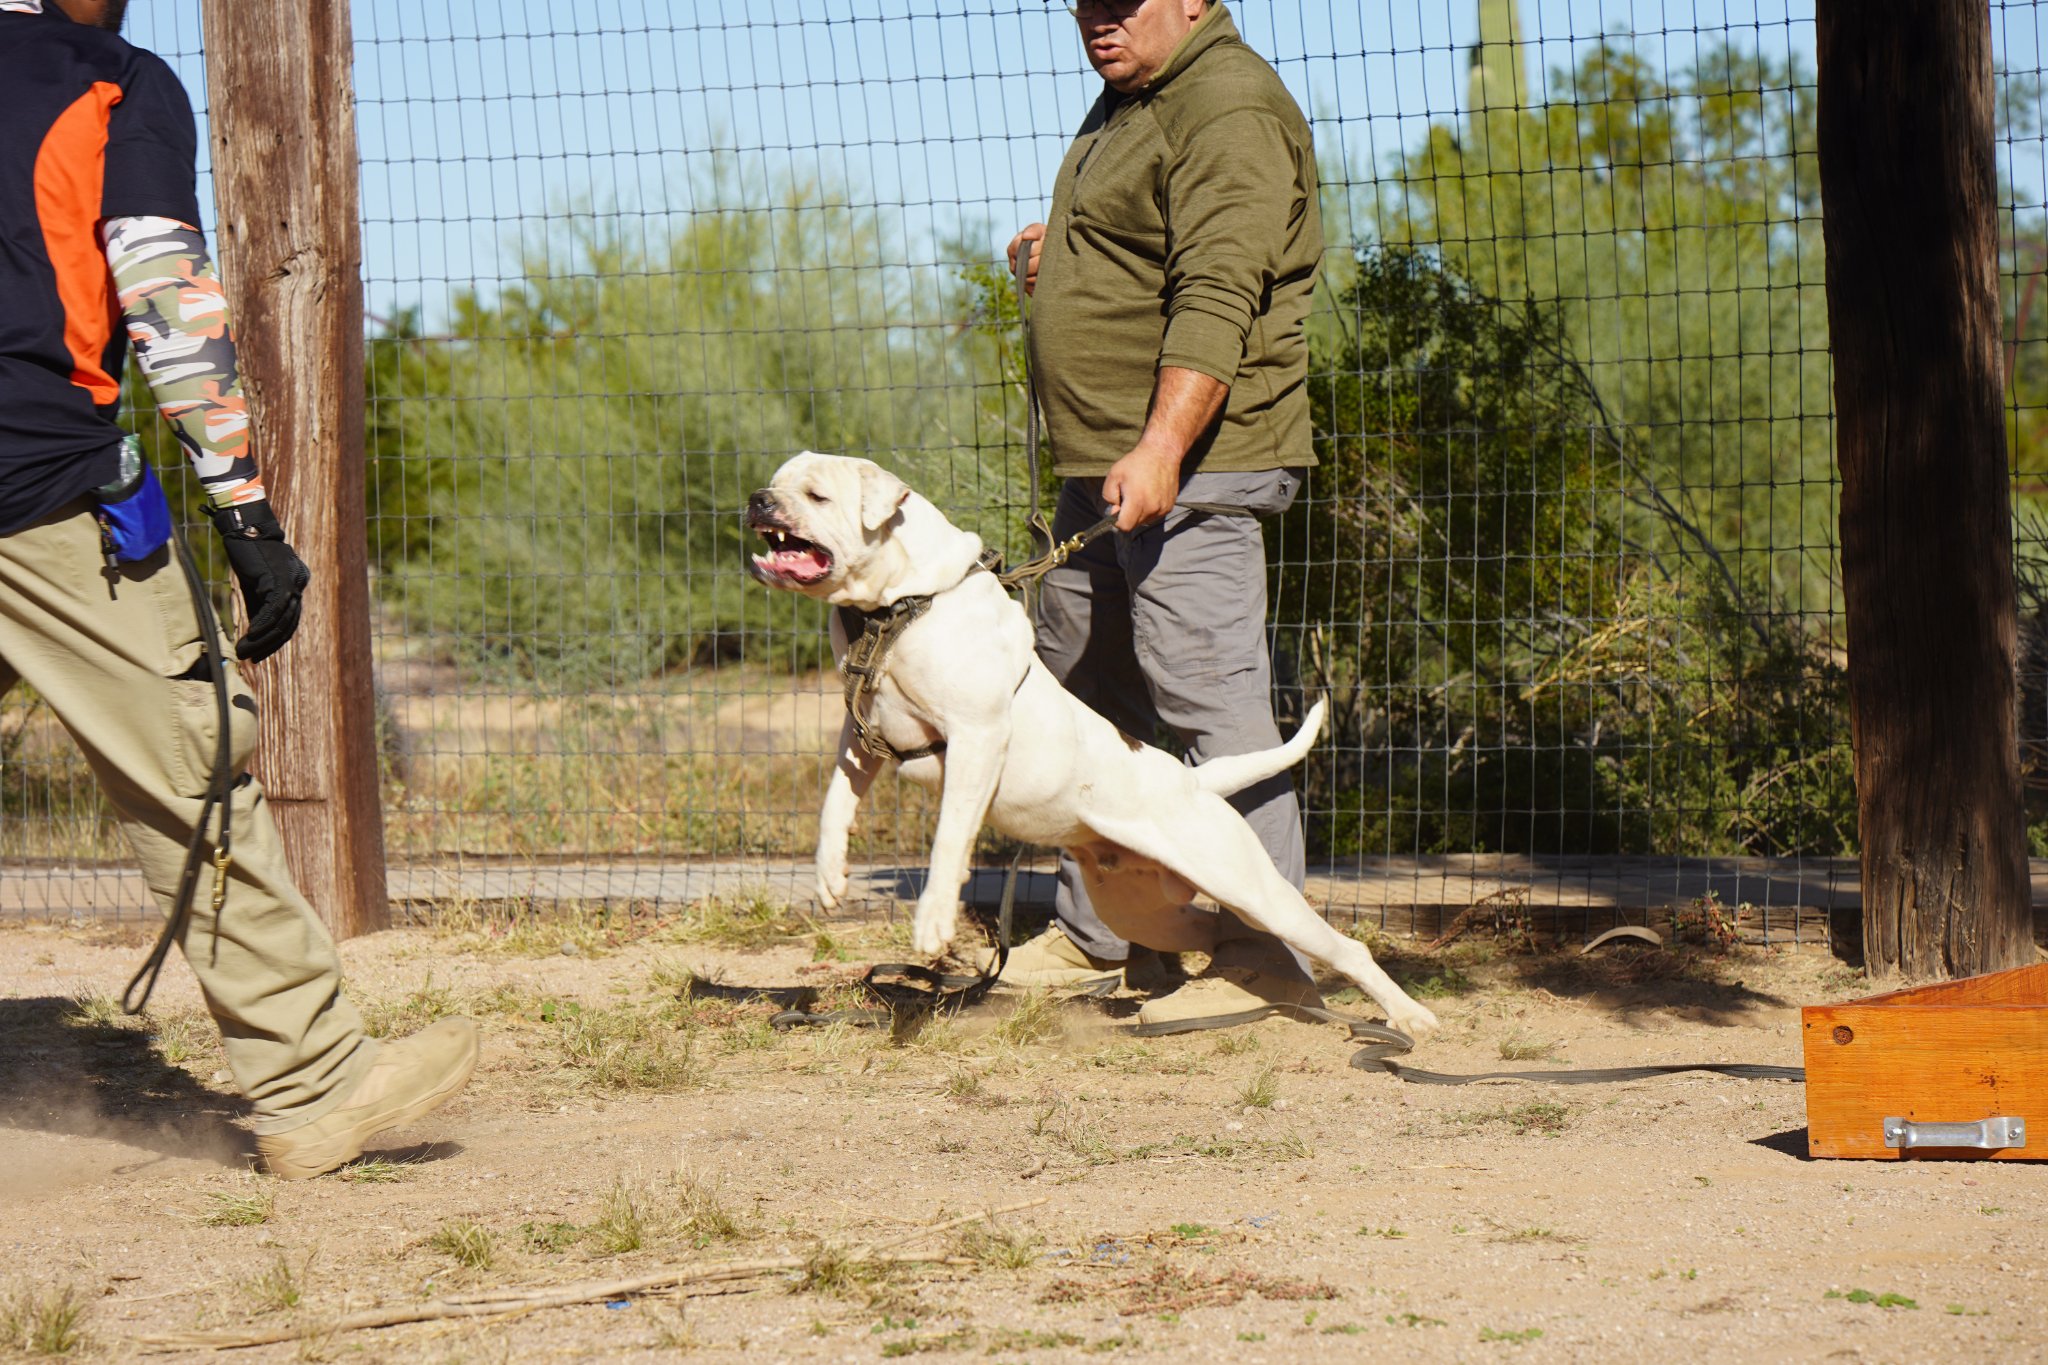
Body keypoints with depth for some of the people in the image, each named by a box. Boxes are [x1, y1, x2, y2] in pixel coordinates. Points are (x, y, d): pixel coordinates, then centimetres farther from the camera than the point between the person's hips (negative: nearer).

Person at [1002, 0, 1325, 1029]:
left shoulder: (1227, 110, -15)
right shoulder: (1127, 104, 18)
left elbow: (1217, 297, -26)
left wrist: (1162, 448, -34)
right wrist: (1054, 260, 15)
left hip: (1189, 467, -11)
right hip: (1103, 470, 11)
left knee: (1207, 693, -12)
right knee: (1080, 695, 17)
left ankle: (1267, 952, -10)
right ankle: (1093, 934, 28)